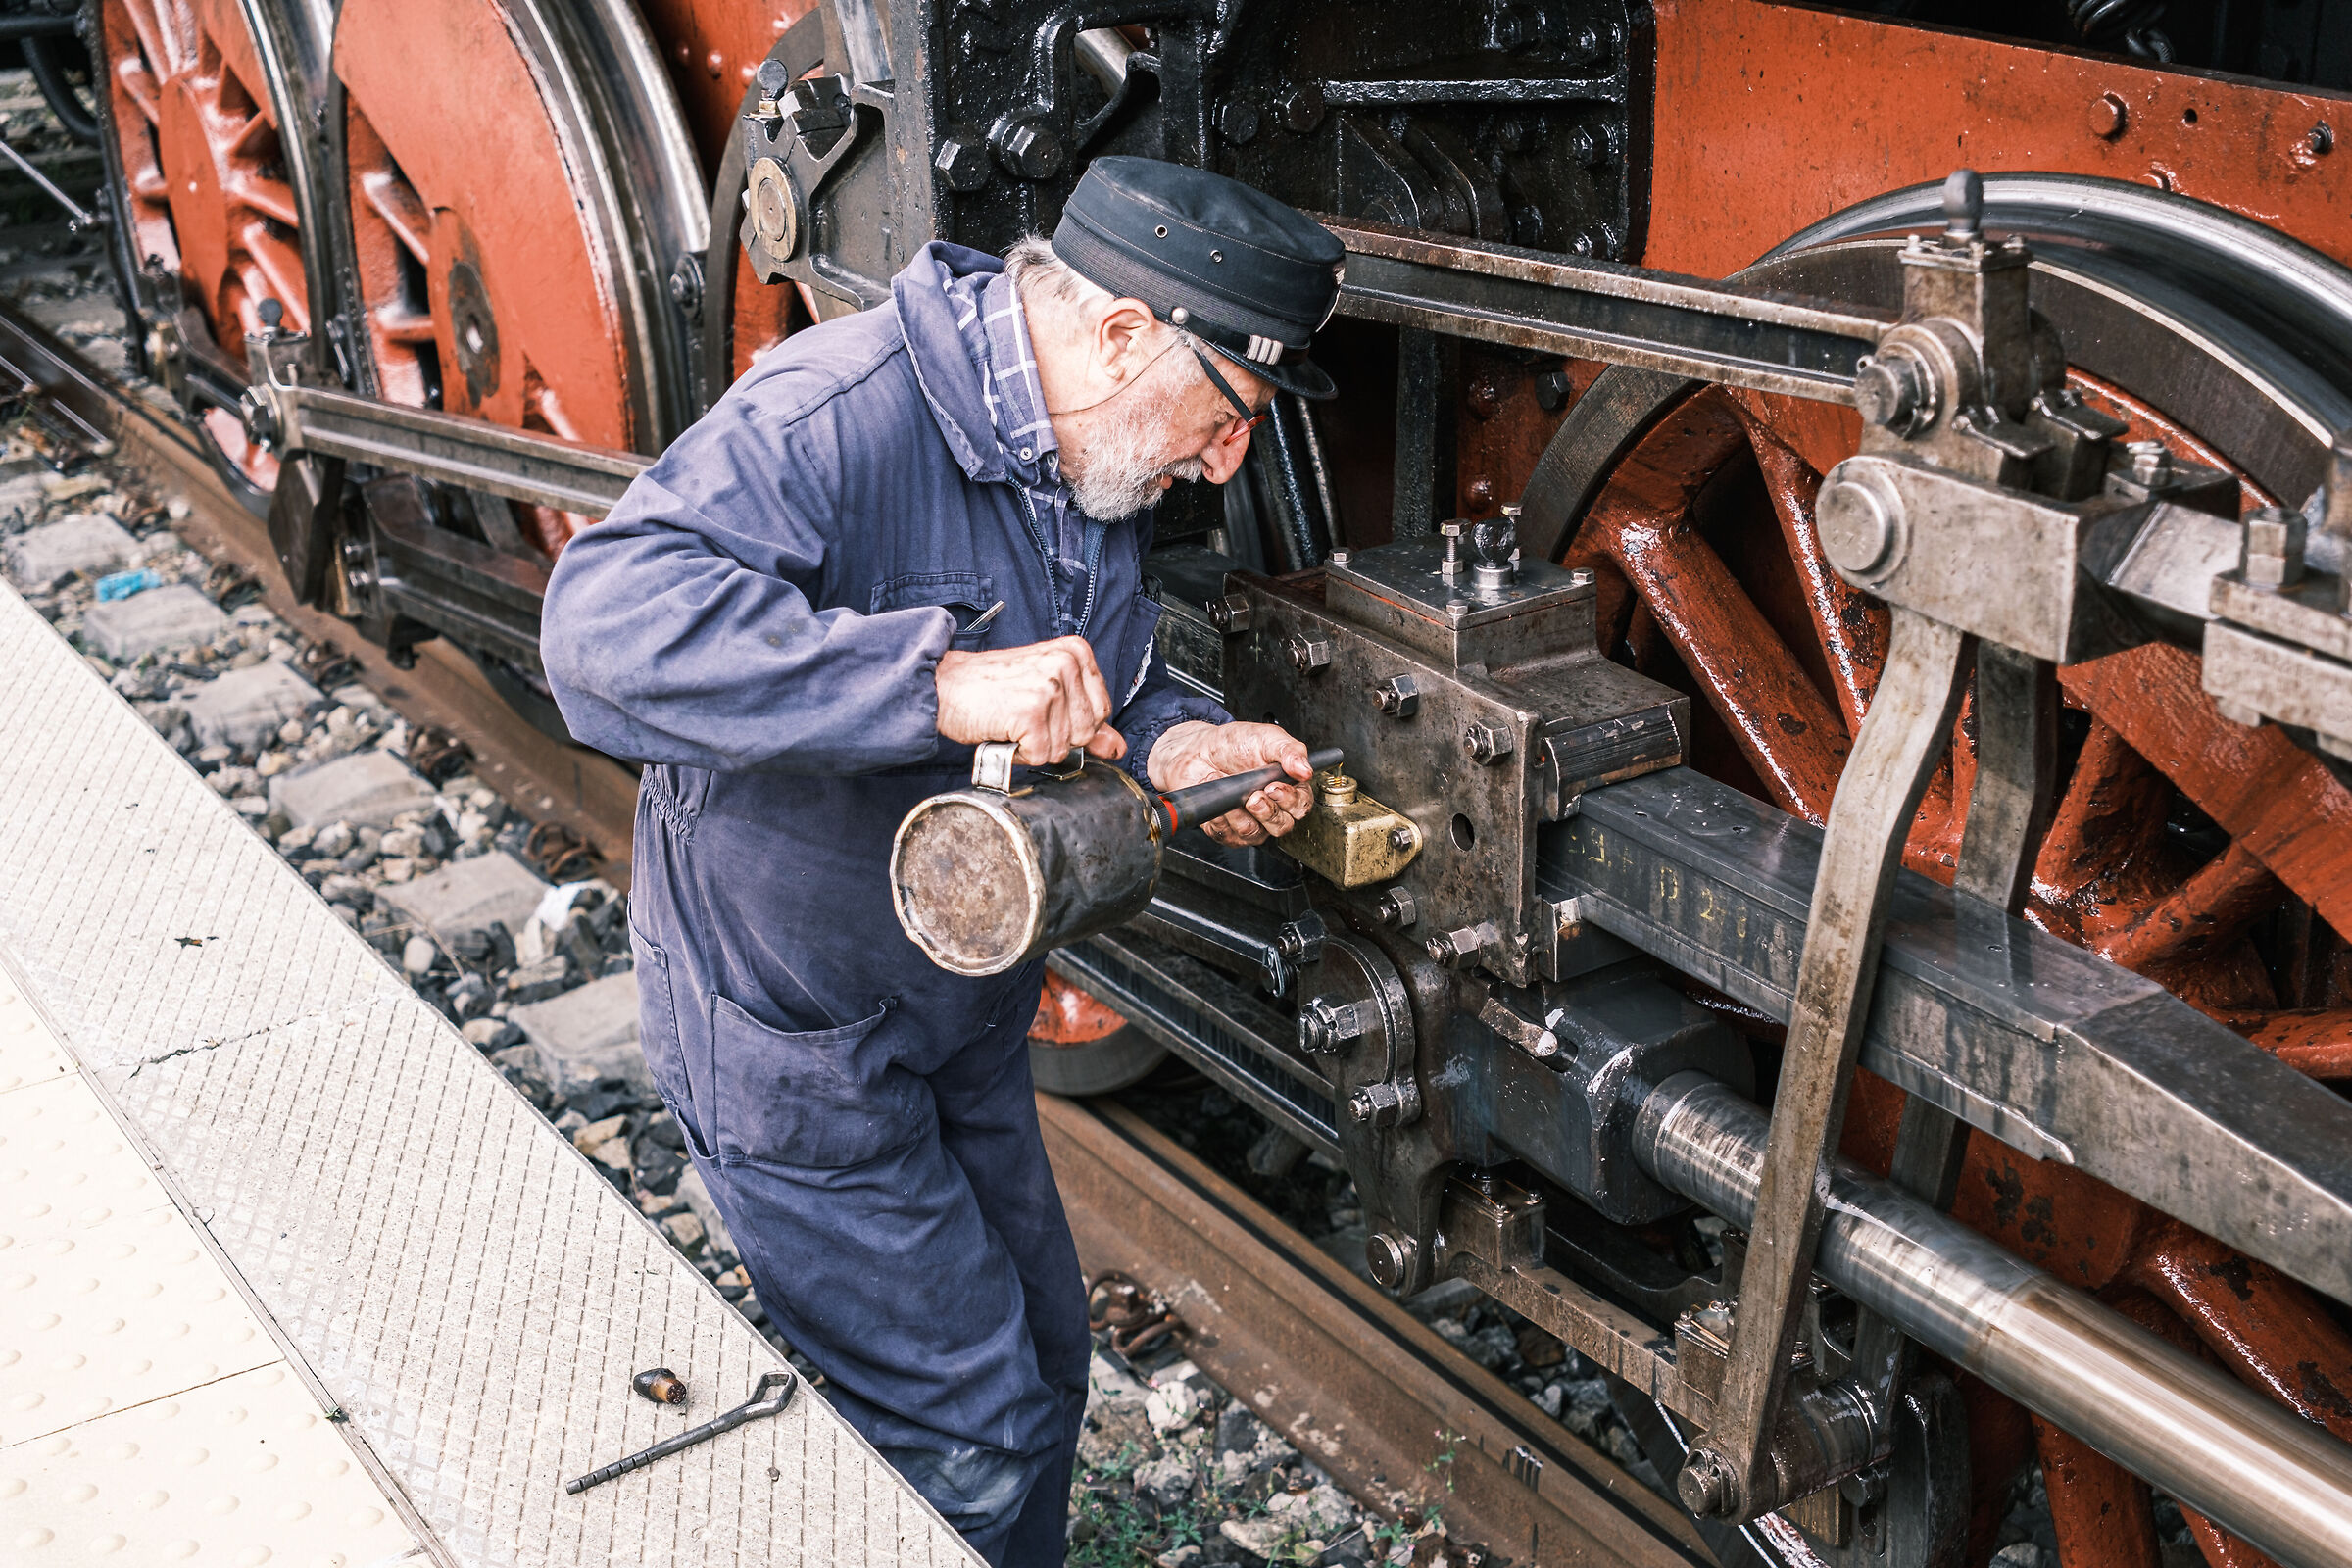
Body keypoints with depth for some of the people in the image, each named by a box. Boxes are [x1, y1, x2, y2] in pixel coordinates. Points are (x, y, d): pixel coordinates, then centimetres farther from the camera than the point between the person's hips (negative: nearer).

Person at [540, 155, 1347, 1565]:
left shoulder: (1098, 460, -1)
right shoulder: (841, 412, -29)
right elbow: (606, 623, -43)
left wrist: (1172, 745, -9)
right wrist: (938, 683, -47)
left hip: (965, 1021, 9)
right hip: (794, 1039, -8)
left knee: (1041, 1364, 21)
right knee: (969, 1443, -1)